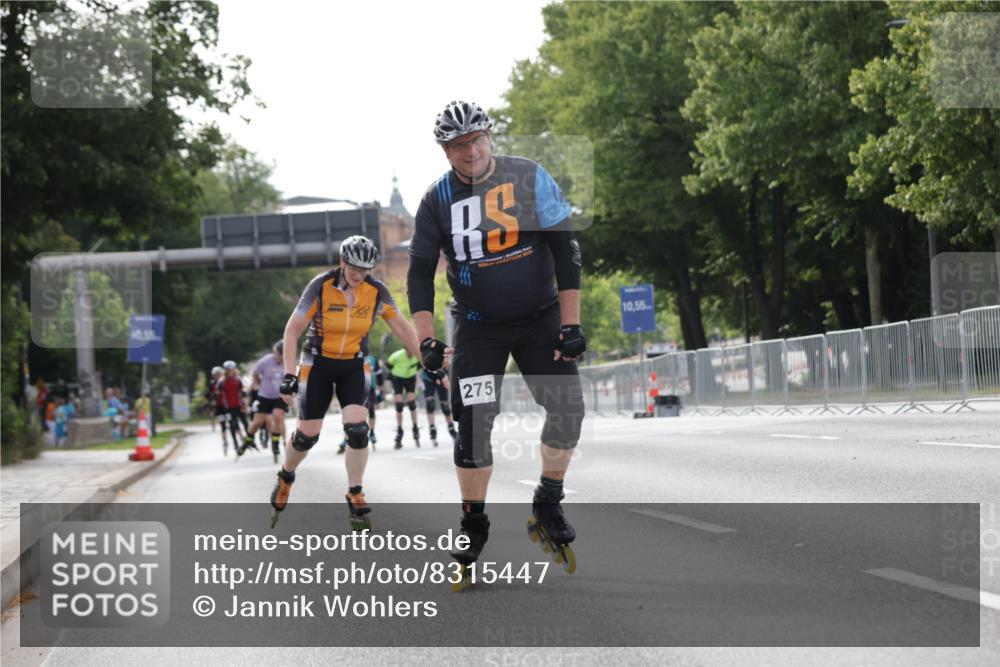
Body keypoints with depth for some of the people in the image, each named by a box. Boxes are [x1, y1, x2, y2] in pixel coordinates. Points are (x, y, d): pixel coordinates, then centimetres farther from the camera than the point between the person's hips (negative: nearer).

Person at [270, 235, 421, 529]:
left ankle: (355, 496, -3)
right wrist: (289, 375, -21)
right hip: (319, 364, -1)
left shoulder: (376, 291, -12)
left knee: (357, 430, -17)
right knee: (307, 434, 1)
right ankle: (285, 477, 31)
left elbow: (403, 329, -2)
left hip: (354, 367, 1)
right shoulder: (321, 286, -19)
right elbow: (292, 330, -15)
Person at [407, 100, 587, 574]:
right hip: (478, 326, 0)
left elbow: (565, 250, -9)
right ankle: (473, 522, 6)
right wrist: (426, 339, -13)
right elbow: (420, 272, -2)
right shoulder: (438, 200, -7)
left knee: (567, 409, -12)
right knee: (474, 423, -9)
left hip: (540, 318, 0)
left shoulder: (529, 177, -11)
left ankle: (548, 502, 9)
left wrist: (571, 324, -13)